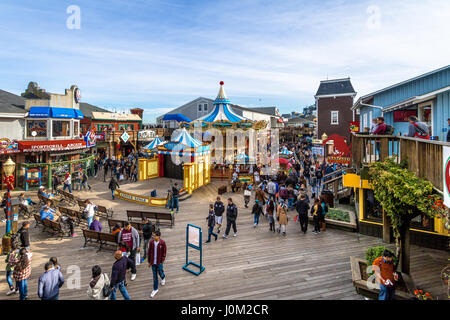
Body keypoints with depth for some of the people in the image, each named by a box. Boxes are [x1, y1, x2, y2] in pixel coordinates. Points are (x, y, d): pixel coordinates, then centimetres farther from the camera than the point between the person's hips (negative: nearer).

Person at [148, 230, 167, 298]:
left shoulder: (162, 243, -16)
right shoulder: (151, 242, -8)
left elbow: (164, 252, -8)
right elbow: (149, 252, 1)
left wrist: (162, 261, -12)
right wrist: (149, 262, 6)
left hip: (159, 262, -2)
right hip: (153, 262, 2)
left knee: (160, 273, 14)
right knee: (154, 276, 11)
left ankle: (163, 278, 51)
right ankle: (155, 289, 24)